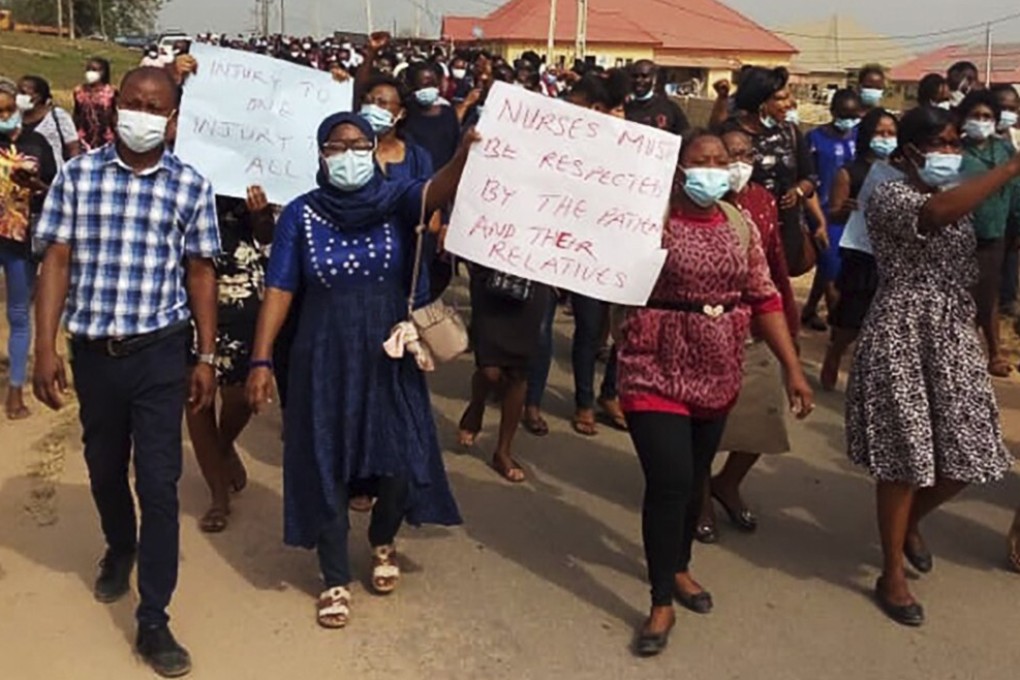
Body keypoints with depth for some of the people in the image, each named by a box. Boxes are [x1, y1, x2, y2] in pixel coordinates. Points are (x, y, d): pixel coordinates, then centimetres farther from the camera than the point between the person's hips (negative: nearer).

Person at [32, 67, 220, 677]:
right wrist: (45, 347, -6)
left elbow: (201, 274, 1)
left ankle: (153, 621, 7)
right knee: (105, 469, 19)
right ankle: (120, 550, 50)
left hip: (159, 352, -2)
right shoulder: (78, 175, -1)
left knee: (159, 483, -2)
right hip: (93, 351, 2)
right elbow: (57, 261, -1)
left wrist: (208, 358, 0)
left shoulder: (191, 186, -3)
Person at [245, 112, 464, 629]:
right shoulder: (301, 214, -3)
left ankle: (383, 542, 36)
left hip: (388, 357, 0)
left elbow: (438, 190, -26)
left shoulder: (395, 200, -4)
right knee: (326, 468, 6)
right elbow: (279, 291, -4)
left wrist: (468, 150, -46)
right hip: (325, 358, 0)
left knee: (399, 464, 2)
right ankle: (335, 580, 25)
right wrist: (261, 360, -11)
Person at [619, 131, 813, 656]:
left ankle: (679, 566, 40)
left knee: (695, 480, 17)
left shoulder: (740, 225, 4)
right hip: (656, 373, -5)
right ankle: (661, 601, 9)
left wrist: (792, 367, 3)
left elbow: (764, 299, 7)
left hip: (716, 376, 5)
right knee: (669, 483, -8)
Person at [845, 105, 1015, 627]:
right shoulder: (888, 195, -11)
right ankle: (892, 576, 13)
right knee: (906, 456, -2)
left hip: (954, 337, 7)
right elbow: (938, 213, -34)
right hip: (902, 339, -7)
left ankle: (910, 524, 38)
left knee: (966, 455, 8)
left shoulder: (957, 197, 13)